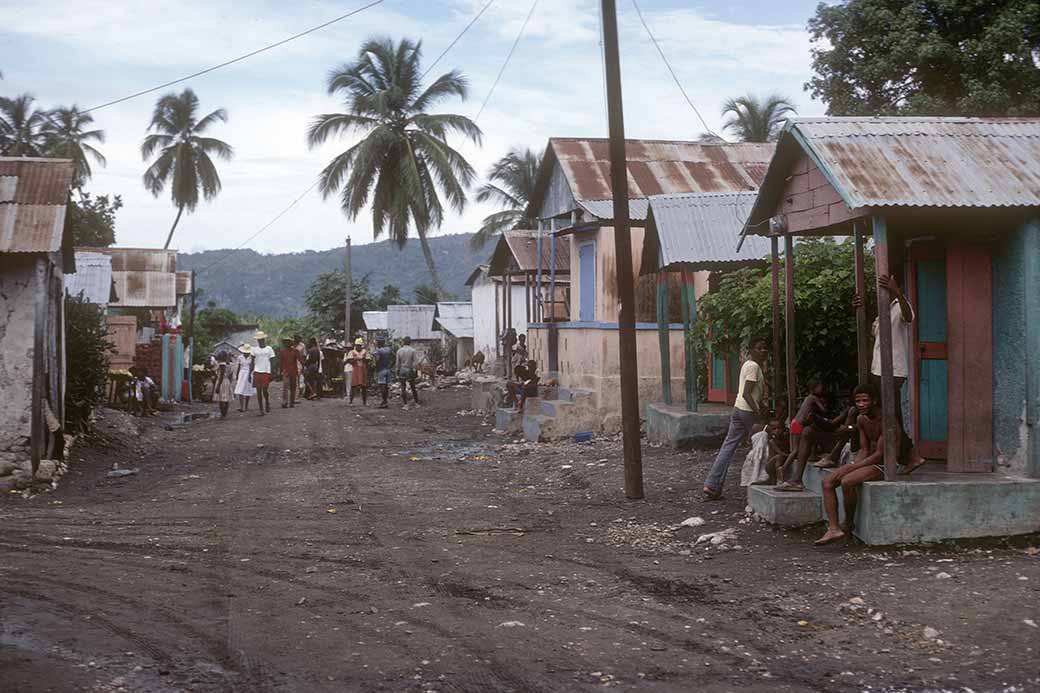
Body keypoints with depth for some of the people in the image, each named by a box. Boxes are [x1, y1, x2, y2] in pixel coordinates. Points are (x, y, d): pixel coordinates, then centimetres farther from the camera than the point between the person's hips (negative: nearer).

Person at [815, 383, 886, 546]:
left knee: (847, 482, -31)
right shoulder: (861, 419, 9)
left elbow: (879, 454, -22)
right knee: (827, 482, -10)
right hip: (867, 461, 8)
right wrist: (853, 465, -9)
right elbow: (864, 450, 11)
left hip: (883, 465, -8)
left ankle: (848, 525, -9)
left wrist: (853, 467, -22)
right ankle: (833, 528, -20)